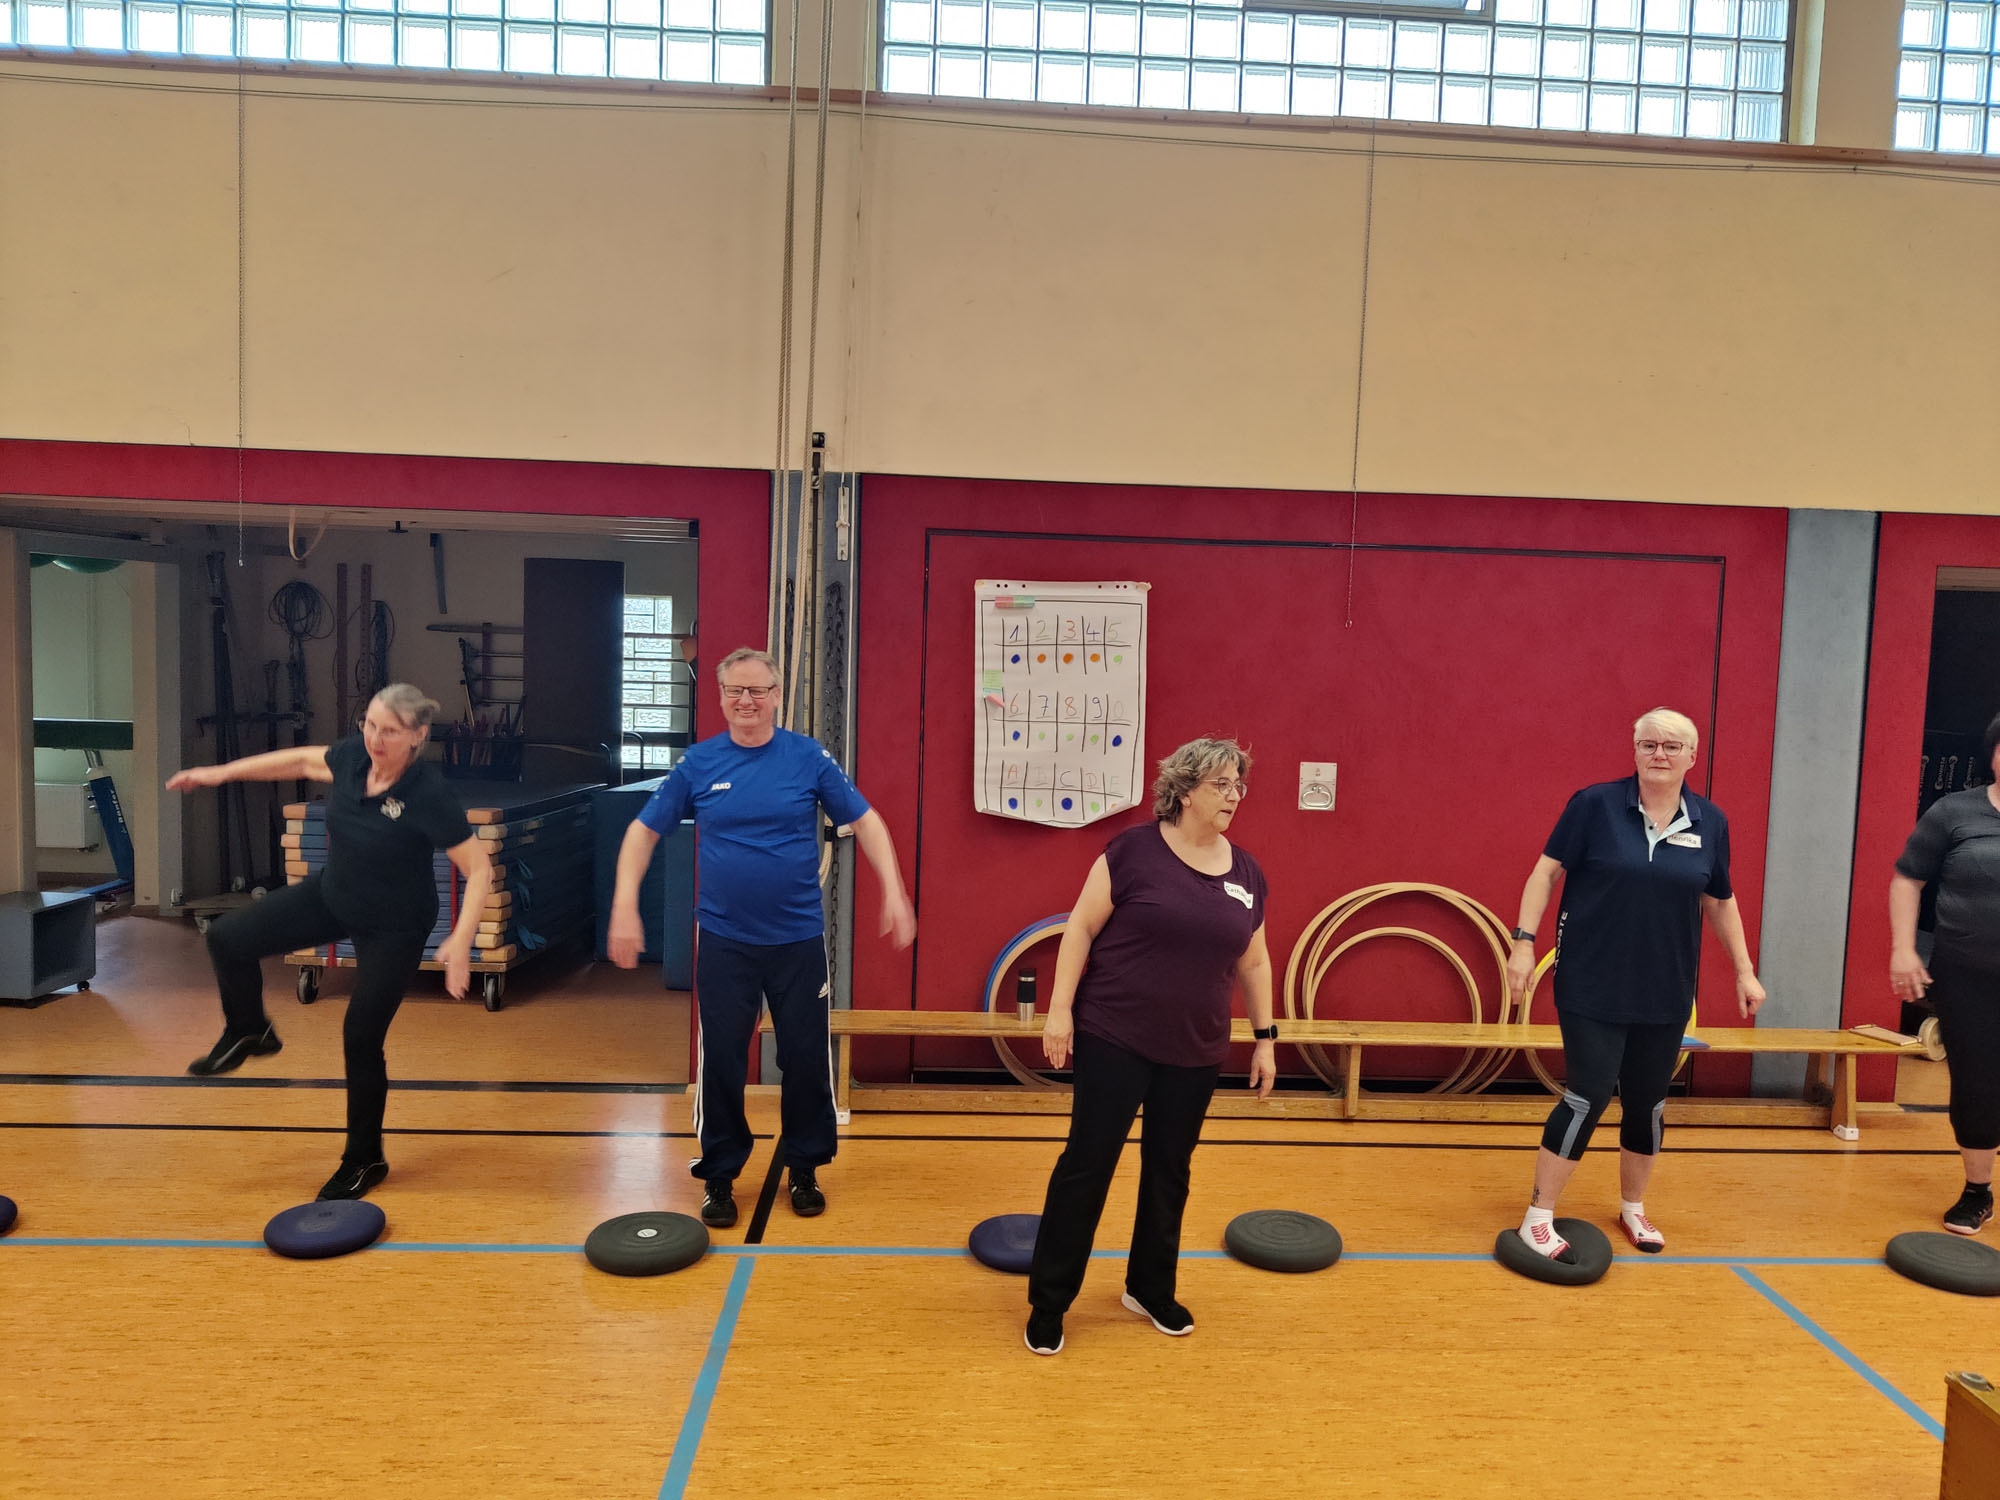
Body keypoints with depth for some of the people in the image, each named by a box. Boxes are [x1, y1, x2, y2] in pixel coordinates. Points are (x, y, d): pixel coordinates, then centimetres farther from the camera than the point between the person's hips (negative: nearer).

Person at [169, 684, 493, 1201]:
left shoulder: (428, 795, -32)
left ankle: (364, 1161, 21)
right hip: (332, 896, 6)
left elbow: (480, 869, -29)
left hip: (392, 929, -6)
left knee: (361, 1039, -1)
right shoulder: (353, 756, -14)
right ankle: (248, 1033, 32)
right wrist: (222, 772, 12)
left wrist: (460, 941, -38)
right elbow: (304, 760, 9)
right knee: (229, 939, 2)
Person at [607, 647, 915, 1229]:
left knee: (807, 1058, 7)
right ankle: (719, 1177, 24)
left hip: (799, 939, 0)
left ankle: (805, 1170, 27)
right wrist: (625, 907, -3)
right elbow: (644, 831, 6)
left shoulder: (809, 758, -4)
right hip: (724, 940, 0)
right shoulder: (698, 763, -1)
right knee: (720, 1060, 6)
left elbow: (865, 821, 0)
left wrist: (894, 892, -10)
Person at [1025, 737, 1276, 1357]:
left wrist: (1265, 1037, 14)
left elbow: (1253, 962, 14)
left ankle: (1150, 1289, 35)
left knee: (1169, 1172, 15)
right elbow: (1081, 927, -8)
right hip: (1114, 1039, -4)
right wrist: (1060, 1008, -12)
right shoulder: (1134, 850, -9)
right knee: (1087, 1163, 1)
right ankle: (1048, 1302, 15)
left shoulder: (1246, 873, 5)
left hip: (1195, 1053, 5)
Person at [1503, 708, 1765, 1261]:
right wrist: (1524, 940, -12)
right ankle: (1538, 1219, 6)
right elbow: (1547, 870, -5)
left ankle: (1633, 1208, 35)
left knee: (1649, 1101, 13)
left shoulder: (1709, 822, 3)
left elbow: (1720, 901, 14)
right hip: (1592, 988, -4)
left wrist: (1745, 970, 14)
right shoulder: (1595, 804, -8)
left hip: (1665, 994, 4)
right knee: (1589, 1096, -6)